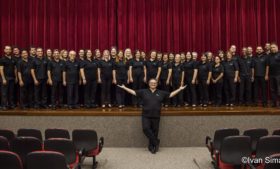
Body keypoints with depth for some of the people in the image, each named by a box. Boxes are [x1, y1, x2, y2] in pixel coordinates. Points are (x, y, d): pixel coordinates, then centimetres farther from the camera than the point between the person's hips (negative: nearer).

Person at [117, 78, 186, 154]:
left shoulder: (161, 93, 10)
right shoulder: (143, 91, 6)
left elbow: (171, 94, 11)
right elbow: (134, 92, 4)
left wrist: (180, 89, 6)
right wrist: (124, 88, -3)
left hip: (156, 116, 1)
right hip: (146, 116, -1)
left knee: (154, 132, 5)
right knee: (146, 128, -19)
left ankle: (151, 147, 22)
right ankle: (156, 142, -1)